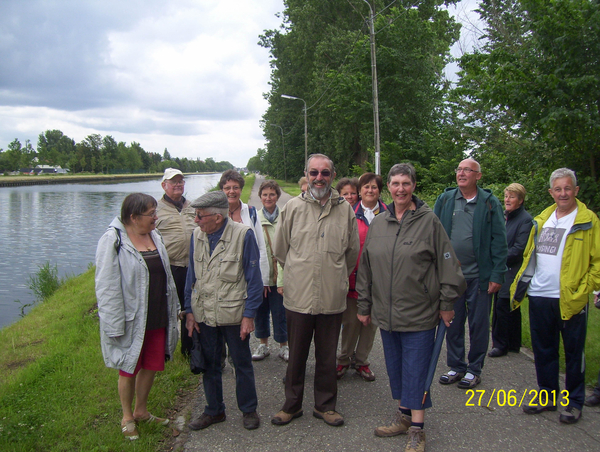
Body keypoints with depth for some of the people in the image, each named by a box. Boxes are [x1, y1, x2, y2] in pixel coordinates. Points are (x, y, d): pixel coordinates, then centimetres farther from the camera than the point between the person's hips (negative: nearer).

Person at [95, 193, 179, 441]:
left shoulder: (154, 236, 6)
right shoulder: (113, 241, -16)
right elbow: (107, 287, -17)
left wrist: (172, 311, 16)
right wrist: (115, 326, -18)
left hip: (157, 318, 6)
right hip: (131, 321, -6)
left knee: (151, 367, 16)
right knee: (129, 370, 10)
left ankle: (141, 411, 37)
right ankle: (127, 418, 31)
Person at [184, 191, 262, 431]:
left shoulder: (243, 235, -13)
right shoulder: (197, 236, 1)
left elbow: (253, 278, -10)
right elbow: (191, 276, 8)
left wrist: (249, 314, -12)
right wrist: (189, 311, 4)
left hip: (233, 314, -4)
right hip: (204, 314, 4)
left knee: (242, 363, 12)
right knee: (209, 364, 15)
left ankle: (249, 409, 30)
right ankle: (214, 410, 34)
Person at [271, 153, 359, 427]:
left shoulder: (345, 209, 3)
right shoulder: (293, 207, 1)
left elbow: (352, 251, 13)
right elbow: (280, 250, 10)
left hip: (332, 298, 1)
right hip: (298, 296, -1)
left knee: (327, 356, 13)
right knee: (296, 355, 11)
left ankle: (325, 405, 29)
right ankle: (292, 405, 28)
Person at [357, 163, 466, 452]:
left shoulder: (428, 221, -7)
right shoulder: (378, 223, 7)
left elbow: (447, 264, -5)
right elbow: (366, 268, 12)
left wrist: (447, 303, -4)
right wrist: (364, 306, 13)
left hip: (419, 314, -5)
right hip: (385, 314, 5)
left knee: (416, 371, 1)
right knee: (395, 368, 16)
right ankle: (404, 416, 33)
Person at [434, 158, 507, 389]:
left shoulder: (489, 202, -1)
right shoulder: (444, 200, 5)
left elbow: (499, 240, -3)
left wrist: (497, 274, -8)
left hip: (479, 275, -2)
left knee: (479, 324, 8)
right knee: (452, 323, 11)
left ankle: (474, 369, 22)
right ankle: (456, 366, 25)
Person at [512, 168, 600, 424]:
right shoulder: (541, 220, 12)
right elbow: (529, 256, 16)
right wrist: (518, 287, 8)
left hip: (570, 301, -5)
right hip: (539, 297, 5)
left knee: (574, 352, 7)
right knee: (543, 350, 13)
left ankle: (574, 402, 21)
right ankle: (547, 397, 28)